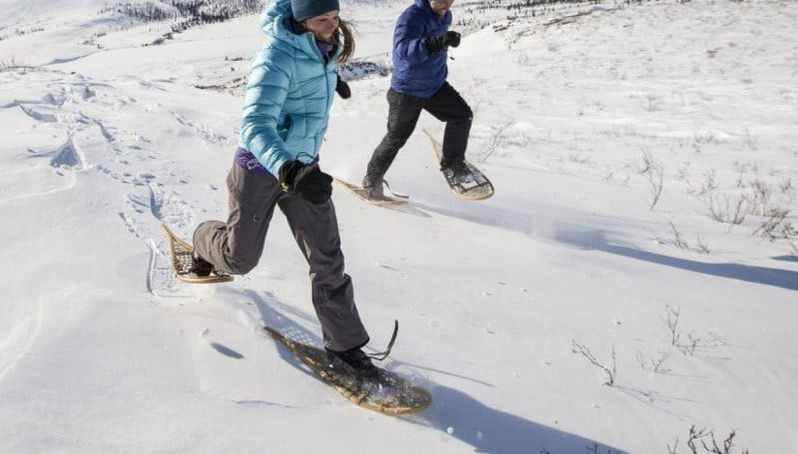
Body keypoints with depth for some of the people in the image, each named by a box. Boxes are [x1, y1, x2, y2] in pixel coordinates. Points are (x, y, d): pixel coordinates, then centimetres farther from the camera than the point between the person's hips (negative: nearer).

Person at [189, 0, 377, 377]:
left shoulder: (321, 47, -2)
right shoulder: (277, 58, -27)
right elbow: (256, 126, -37)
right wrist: (289, 170, -54)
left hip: (303, 166, 6)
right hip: (260, 168, -6)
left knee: (327, 257, 0)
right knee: (241, 257, 13)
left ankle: (344, 342, 12)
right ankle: (204, 242, 49)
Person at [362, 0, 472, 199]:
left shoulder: (445, 16, -1)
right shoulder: (412, 17, -27)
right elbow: (403, 49, -45)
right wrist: (438, 42, -57)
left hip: (435, 85, 7)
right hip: (407, 90, -7)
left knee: (462, 115, -3)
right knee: (396, 138, 0)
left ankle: (452, 163, 17)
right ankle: (372, 179, 20)